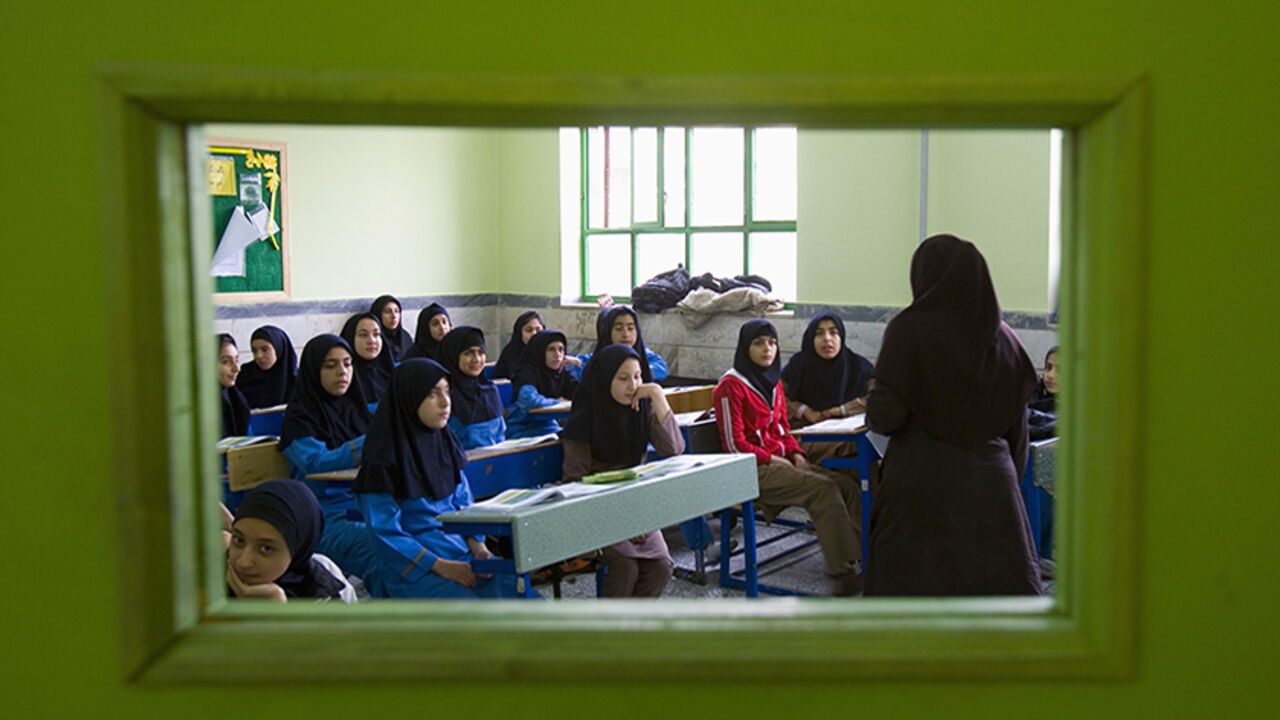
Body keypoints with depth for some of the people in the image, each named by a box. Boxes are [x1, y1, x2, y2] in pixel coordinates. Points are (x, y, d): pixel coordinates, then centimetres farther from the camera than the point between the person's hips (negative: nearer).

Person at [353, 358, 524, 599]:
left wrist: (477, 545, -4)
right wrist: (440, 566, -18)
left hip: (460, 552, 6)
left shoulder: (445, 443, 9)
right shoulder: (384, 459, -11)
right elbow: (384, 532, -11)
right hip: (411, 567, -6)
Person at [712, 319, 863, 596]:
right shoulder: (731, 386, -8)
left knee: (847, 486, -13)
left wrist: (796, 454, 4)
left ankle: (860, 559, -16)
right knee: (823, 488, -27)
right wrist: (773, 459, -12)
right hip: (754, 471, -8)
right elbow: (734, 444, -11)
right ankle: (842, 572, -24)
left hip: (780, 462, 8)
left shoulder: (773, 381, 18)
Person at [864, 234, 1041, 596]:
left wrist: (871, 407, 9)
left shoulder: (910, 330, -8)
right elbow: (1018, 427, 9)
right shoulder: (1004, 338, 6)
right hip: (993, 483, 4)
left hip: (923, 486, -4)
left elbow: (884, 416, -13)